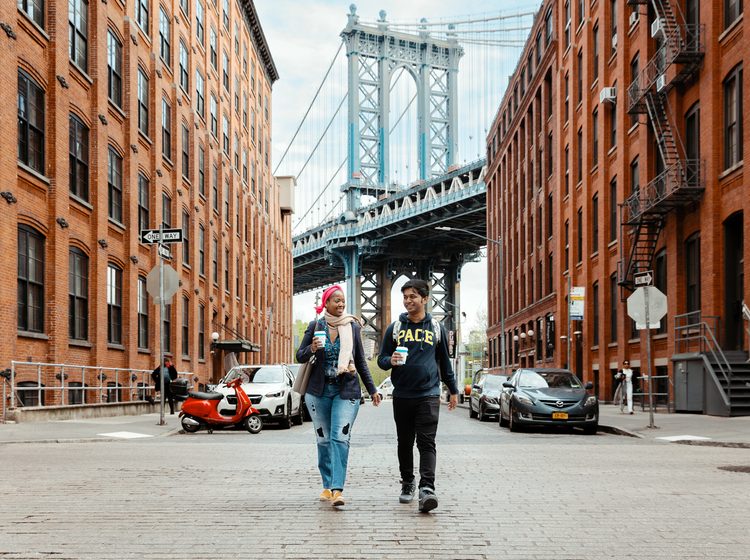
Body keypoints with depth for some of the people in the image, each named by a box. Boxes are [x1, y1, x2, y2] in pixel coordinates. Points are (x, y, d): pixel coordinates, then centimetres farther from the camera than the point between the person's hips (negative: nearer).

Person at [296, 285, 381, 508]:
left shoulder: (353, 327, 4)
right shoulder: (315, 326, 3)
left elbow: (360, 362, 12)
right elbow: (300, 356, 5)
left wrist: (372, 390, 11)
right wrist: (312, 349, -17)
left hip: (346, 390, -1)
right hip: (319, 390, 1)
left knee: (340, 438, -13)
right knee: (323, 439, 6)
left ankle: (337, 489, -19)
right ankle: (327, 486, 17)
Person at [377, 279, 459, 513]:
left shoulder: (436, 328, 8)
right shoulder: (395, 328, 8)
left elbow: (445, 361, 17)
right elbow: (381, 359, 10)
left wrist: (453, 390, 19)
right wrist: (391, 361, -14)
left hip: (428, 395, -2)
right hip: (402, 395, 2)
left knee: (427, 442, -11)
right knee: (405, 443, 10)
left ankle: (427, 488, -19)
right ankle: (407, 484, 23)